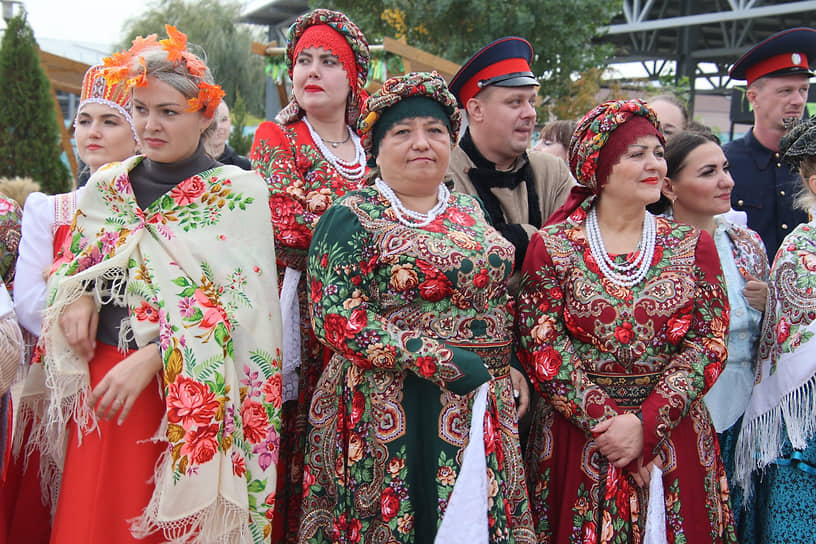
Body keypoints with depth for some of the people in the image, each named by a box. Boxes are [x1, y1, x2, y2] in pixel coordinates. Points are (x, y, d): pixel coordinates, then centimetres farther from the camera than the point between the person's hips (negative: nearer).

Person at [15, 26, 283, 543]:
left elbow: (240, 304, -12)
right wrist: (79, 299, -3)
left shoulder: (238, 192, -5)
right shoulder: (106, 186, 9)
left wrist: (150, 359, -18)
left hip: (193, 395, -4)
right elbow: (74, 268, 20)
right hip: (102, 380, 4)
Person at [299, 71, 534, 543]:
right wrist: (440, 362, -18)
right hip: (389, 414, -5)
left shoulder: (471, 211, 14)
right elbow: (335, 314, -15)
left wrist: (513, 369, 6)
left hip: (485, 408, 5)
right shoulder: (352, 218, -4)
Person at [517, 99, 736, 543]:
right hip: (575, 444, -1)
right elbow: (542, 348, -9)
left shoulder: (692, 245, 3)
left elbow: (707, 345, -4)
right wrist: (607, 423, -16)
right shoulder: (552, 246, -3)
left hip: (674, 434, 2)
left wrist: (646, 425, -15)